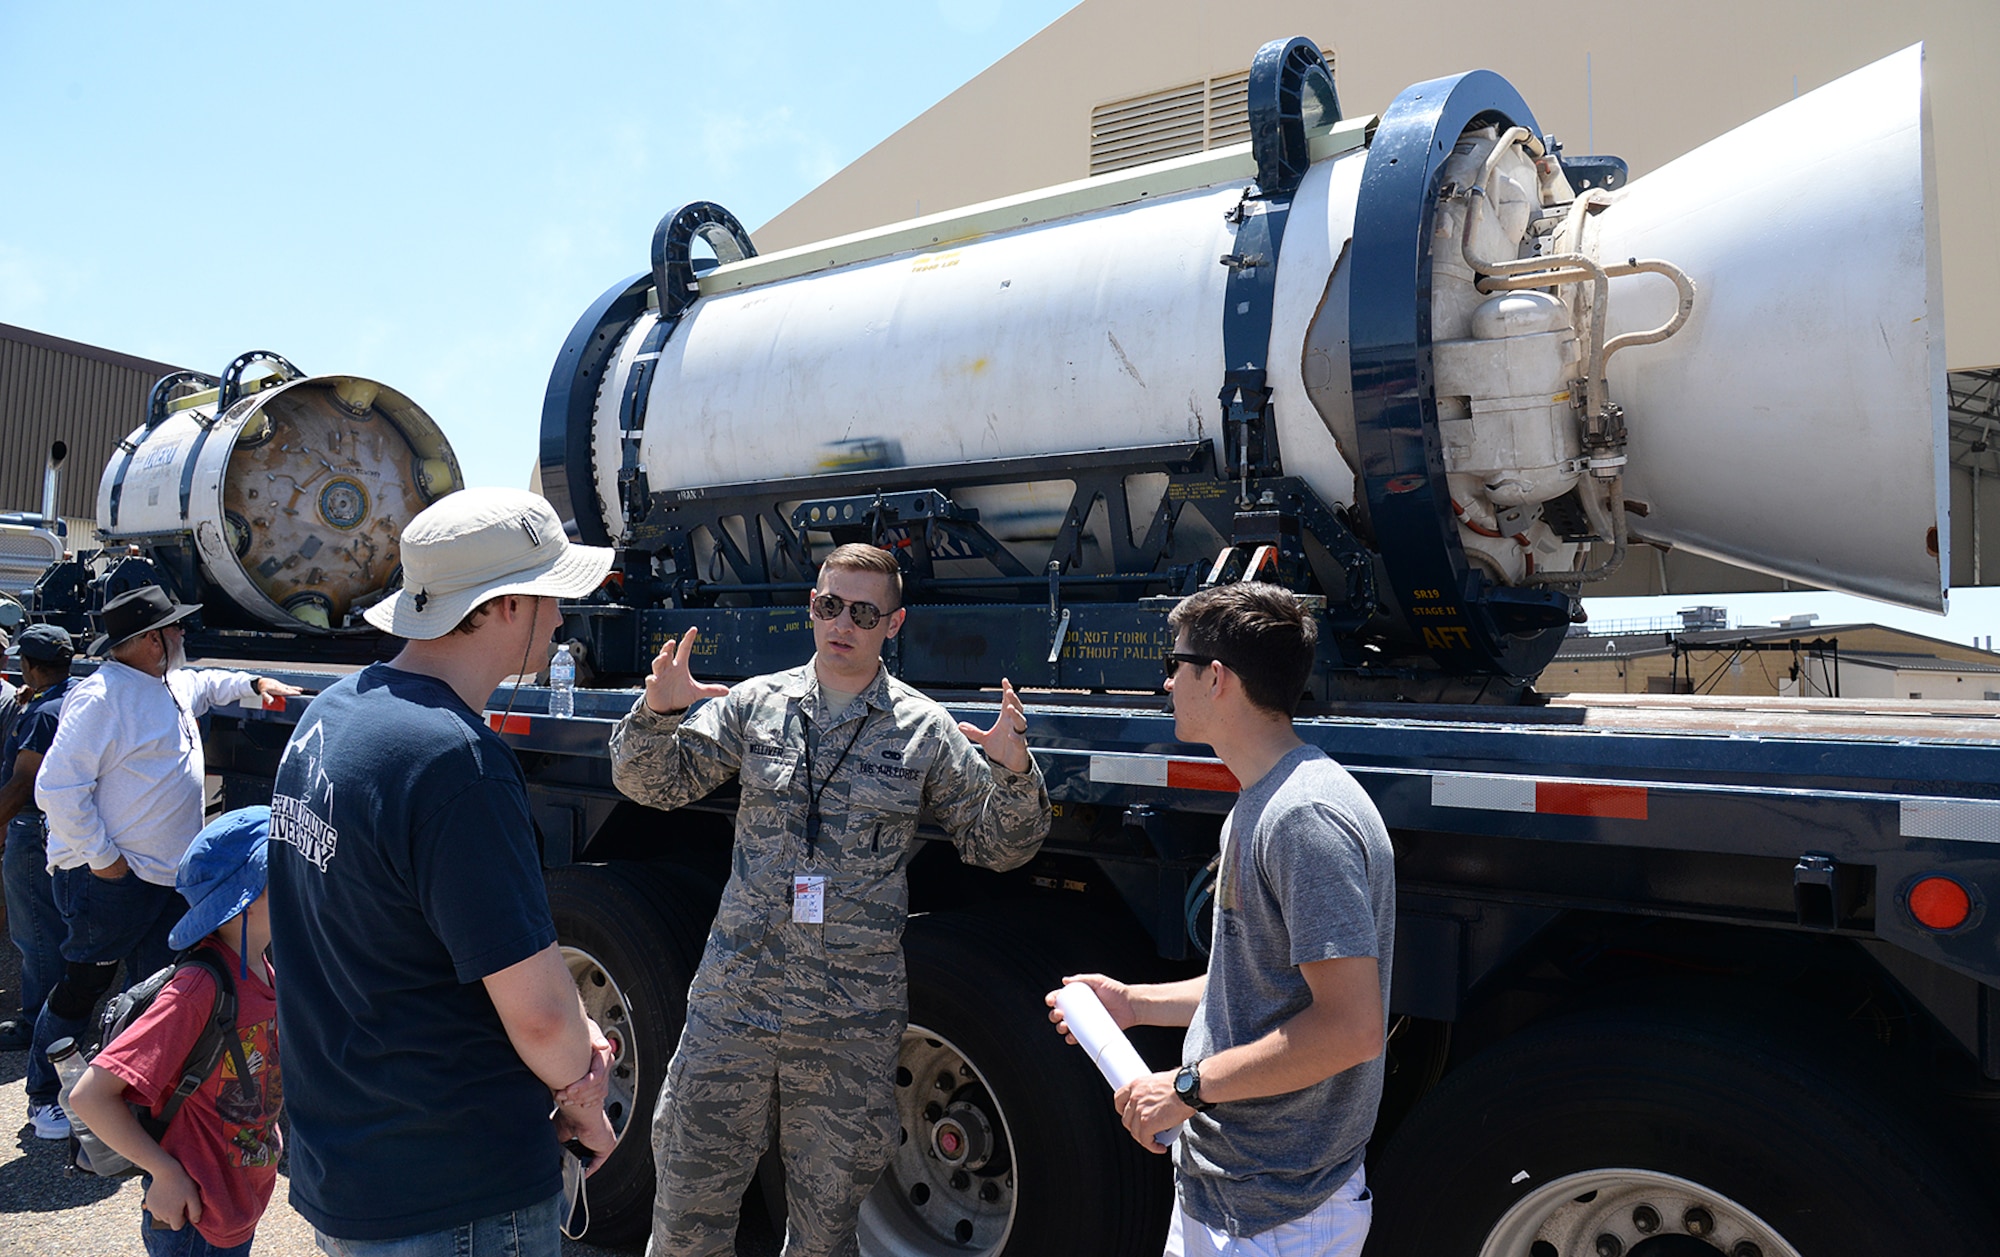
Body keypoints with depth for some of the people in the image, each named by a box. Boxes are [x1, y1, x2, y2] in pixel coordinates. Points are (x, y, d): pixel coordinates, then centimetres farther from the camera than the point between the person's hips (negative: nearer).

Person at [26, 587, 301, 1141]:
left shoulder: (171, 685, 11)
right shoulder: (100, 696, -18)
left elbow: (205, 683, 39)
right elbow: (57, 787, -21)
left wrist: (253, 684, 26)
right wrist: (101, 856, -19)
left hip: (166, 876, 9)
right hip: (108, 880, -8)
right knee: (80, 989, 6)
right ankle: (44, 1097, 24)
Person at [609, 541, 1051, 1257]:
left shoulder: (926, 731, 0)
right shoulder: (755, 705, 3)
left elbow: (996, 847, 4)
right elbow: (654, 783, 5)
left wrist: (1012, 773, -16)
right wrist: (656, 713, -14)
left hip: (851, 1019, -1)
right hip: (734, 996, 1)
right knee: (690, 1196, 10)